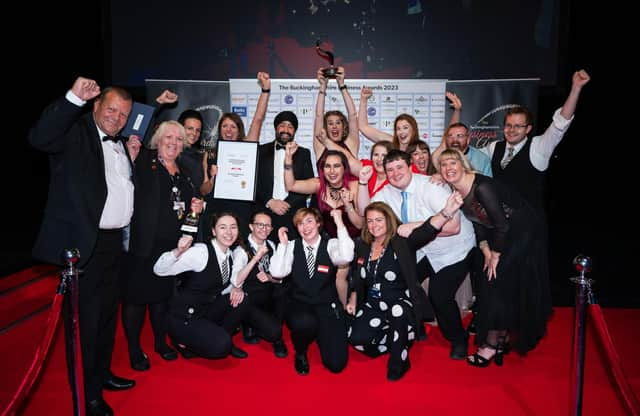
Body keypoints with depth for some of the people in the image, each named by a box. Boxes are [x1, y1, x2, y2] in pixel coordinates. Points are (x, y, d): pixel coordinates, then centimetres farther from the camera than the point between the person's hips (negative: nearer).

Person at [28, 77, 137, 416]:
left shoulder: (119, 145, 16)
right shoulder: (75, 132, -8)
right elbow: (39, 138, -30)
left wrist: (132, 159, 8)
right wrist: (74, 97, -33)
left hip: (113, 241, 8)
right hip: (84, 244, -8)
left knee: (107, 314, 20)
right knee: (86, 320, 1)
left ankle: (102, 374, 38)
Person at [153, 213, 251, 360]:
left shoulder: (230, 254, 0)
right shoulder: (201, 251, -23)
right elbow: (159, 270, -26)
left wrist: (235, 289, -12)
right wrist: (178, 251, -45)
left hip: (207, 310, 7)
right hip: (183, 318, -7)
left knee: (241, 301, -12)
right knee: (221, 345, -24)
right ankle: (185, 343, 4)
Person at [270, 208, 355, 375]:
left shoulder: (331, 244, -2)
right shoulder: (292, 246, 3)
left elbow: (346, 258, -25)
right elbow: (277, 273, -11)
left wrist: (340, 224, -23)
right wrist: (283, 243, -11)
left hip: (327, 307, 0)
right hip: (299, 306, 0)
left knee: (336, 363, -12)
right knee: (305, 322, -38)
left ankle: (320, 333, 22)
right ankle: (300, 353, -1)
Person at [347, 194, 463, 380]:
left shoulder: (402, 243, -13)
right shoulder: (362, 247, 3)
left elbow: (426, 231, -33)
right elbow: (357, 278, 19)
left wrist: (446, 212, -50)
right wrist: (354, 299, 10)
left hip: (401, 301, -4)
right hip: (373, 305, 5)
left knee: (397, 312, -38)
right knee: (356, 338, -16)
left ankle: (399, 362, -12)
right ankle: (392, 340, 15)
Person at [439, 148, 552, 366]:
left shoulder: (482, 187, -28)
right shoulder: (457, 192, -2)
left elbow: (502, 224, -25)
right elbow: (478, 223, 7)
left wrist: (496, 256, -14)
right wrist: (486, 252, 0)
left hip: (522, 232, -8)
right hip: (500, 235, 9)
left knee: (498, 284, -10)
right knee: (490, 285, 10)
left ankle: (491, 344, 2)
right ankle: (503, 336, 27)